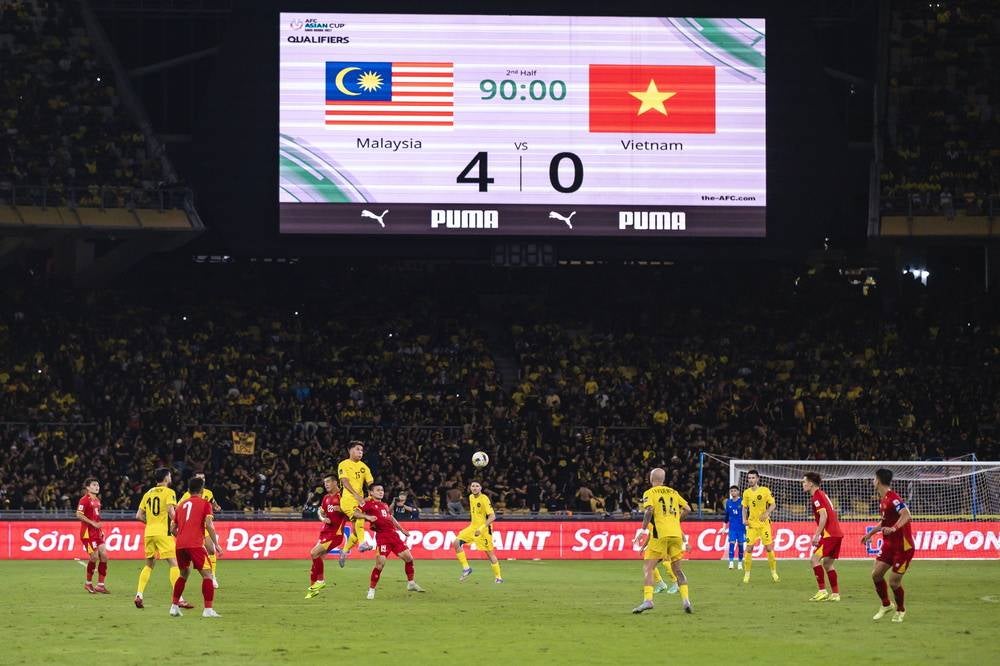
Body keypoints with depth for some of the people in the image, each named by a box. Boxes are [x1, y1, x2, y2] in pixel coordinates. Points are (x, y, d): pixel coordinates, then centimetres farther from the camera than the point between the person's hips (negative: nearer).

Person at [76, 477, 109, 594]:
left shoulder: (97, 500, 16)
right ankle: (88, 583, 8)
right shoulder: (84, 500, -10)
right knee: (94, 557, -10)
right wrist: (92, 523, -21)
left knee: (104, 556, 1)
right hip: (88, 532, -8)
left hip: (97, 532, 8)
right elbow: (79, 515, -18)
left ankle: (101, 585, 7)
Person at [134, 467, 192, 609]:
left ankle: (139, 595, 6)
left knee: (149, 565, 16)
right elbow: (171, 511, -16)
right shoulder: (169, 492, -3)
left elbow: (139, 515, 12)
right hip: (163, 532, -6)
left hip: (148, 533, 6)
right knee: (174, 563, -4)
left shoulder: (148, 493, 14)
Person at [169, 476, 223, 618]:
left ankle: (174, 606, 22)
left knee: (184, 574, 23)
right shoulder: (205, 504, 4)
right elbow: (209, 525, -8)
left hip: (180, 545, 6)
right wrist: (216, 544, -4)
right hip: (196, 545, -6)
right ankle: (208, 609, -13)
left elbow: (173, 528, 22)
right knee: (207, 574, -3)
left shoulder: (181, 505, 20)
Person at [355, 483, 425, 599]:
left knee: (408, 557, 7)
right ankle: (371, 590, -4)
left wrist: (402, 530, 34)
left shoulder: (385, 505, 21)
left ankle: (411, 583, 24)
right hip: (382, 536, -7)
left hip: (393, 534, 7)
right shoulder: (369, 503, 0)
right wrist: (367, 516, -27)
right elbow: (356, 513, -10)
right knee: (380, 562, -16)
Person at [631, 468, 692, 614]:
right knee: (677, 569, 14)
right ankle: (686, 600, 3)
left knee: (648, 567, -1)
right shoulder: (673, 492, 17)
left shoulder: (649, 493, 3)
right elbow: (687, 509, 13)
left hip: (659, 534, -4)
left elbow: (649, 510, -14)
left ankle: (648, 599, -16)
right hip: (676, 534, 4)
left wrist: (643, 529, -12)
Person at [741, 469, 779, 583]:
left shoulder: (765, 490, -5)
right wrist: (744, 519, 0)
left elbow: (773, 504, -2)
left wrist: (767, 513, -20)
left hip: (764, 523, -2)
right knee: (749, 548, -4)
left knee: (769, 547, -2)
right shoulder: (746, 493, 4)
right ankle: (747, 574, 3)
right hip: (752, 524, 2)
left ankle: (774, 573, 12)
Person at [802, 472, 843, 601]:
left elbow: (824, 516, -19)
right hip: (837, 533, 10)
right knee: (828, 564, 13)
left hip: (829, 534, -10)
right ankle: (835, 594, 11)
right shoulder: (822, 494, 20)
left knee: (815, 559, -9)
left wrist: (817, 535, -18)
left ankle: (822, 591, -13)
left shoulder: (817, 496, -9)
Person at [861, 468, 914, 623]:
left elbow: (907, 516, -35)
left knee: (894, 581, -6)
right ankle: (886, 605, 20)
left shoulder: (893, 499, -21)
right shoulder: (882, 499, 10)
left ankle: (900, 610, 18)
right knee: (876, 574, 2)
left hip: (903, 546, -9)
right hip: (889, 545, 9)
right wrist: (871, 534, 31)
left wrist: (894, 528, -49)